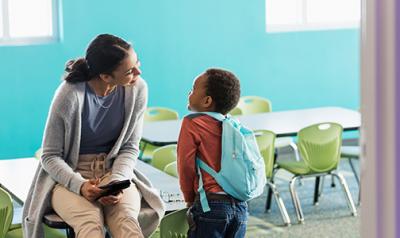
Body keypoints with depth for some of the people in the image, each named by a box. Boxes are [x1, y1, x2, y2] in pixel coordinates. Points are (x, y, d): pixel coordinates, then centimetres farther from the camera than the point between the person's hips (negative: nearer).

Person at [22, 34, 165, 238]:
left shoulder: (137, 89, -8)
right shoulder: (70, 94, -18)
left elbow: (130, 148, 2)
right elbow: (50, 156, -9)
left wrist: (116, 182, -18)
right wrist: (80, 185, -26)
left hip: (114, 170, 3)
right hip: (68, 175, -2)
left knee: (126, 219, -32)